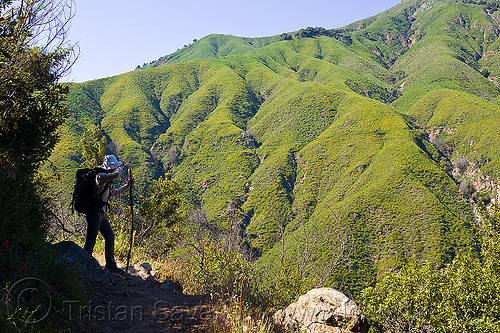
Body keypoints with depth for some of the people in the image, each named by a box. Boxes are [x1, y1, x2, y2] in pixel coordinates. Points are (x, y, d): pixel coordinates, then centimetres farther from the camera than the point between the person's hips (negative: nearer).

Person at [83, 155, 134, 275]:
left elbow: (114, 193, 30)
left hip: (101, 213, 10)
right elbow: (115, 174, -30)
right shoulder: (100, 175, -13)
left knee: (110, 237, 12)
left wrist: (127, 186, 24)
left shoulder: (108, 180, 16)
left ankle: (110, 264, 22)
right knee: (91, 239, -9)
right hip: (94, 211, -10)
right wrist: (120, 168, -9)